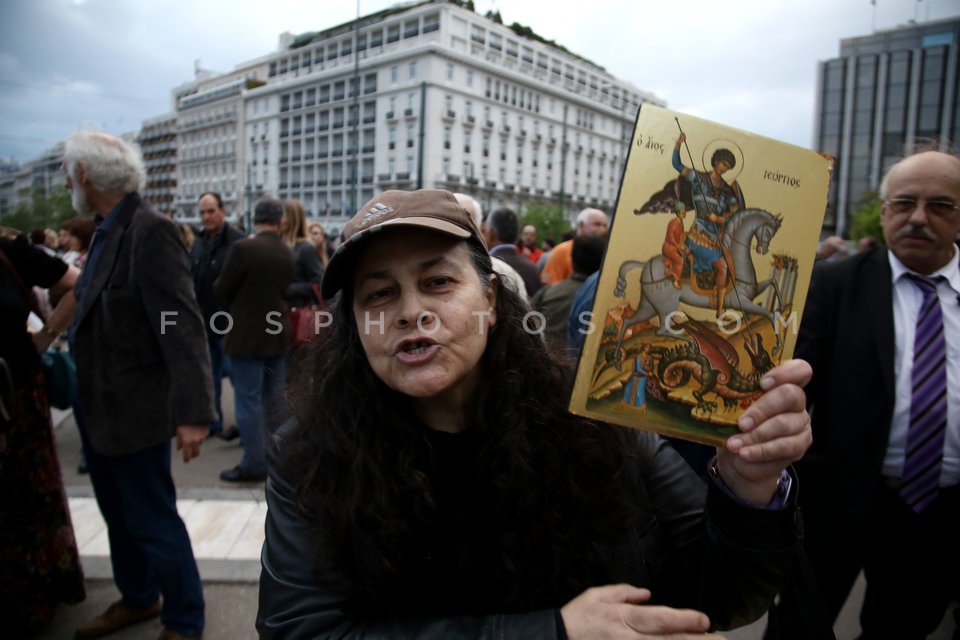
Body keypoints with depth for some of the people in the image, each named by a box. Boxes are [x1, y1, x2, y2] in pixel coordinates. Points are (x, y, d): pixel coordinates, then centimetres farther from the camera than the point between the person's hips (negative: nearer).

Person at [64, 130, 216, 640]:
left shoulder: (151, 232, -21)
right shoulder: (108, 231, 7)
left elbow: (183, 327, -27)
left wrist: (193, 413, -30)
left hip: (134, 412, -9)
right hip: (99, 409, 9)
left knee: (153, 524, 6)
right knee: (121, 518, 23)